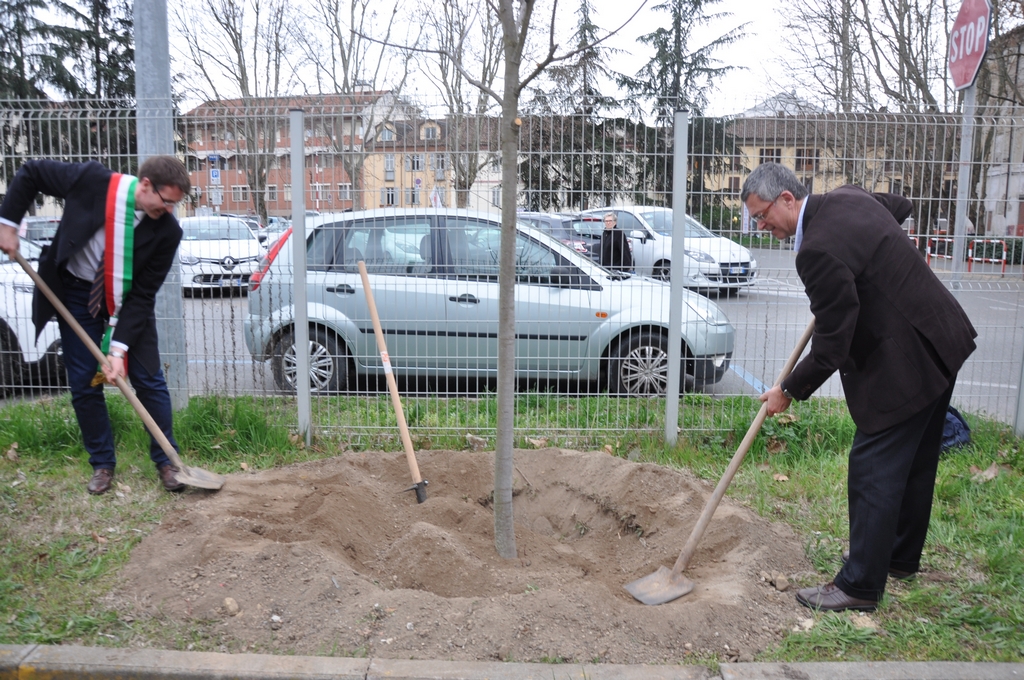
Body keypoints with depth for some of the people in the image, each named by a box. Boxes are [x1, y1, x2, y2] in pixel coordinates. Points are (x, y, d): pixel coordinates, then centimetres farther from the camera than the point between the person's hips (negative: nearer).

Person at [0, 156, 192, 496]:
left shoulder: (167, 230, -22)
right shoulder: (92, 180, -24)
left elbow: (143, 294, -19)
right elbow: (31, 172, -6)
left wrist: (119, 348, -22)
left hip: (129, 299, 0)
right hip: (76, 293, 1)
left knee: (148, 379, -1)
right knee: (83, 384, 4)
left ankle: (166, 461, 15)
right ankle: (102, 464, 20)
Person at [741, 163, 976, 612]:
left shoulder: (819, 250, -27)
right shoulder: (845, 198, 2)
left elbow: (830, 347, -23)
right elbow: (900, 206, 26)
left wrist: (788, 391, -9)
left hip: (905, 363, -11)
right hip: (939, 340, 11)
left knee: (874, 469, -2)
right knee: (915, 460, 21)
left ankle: (860, 585, 10)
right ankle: (902, 557, 39)